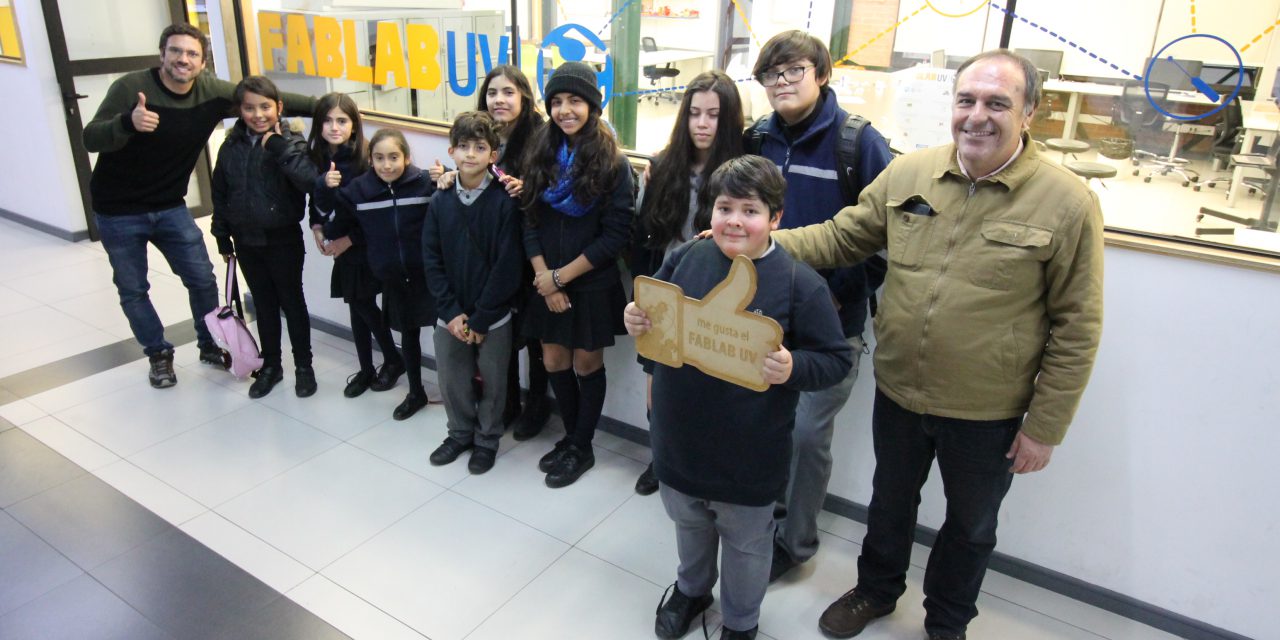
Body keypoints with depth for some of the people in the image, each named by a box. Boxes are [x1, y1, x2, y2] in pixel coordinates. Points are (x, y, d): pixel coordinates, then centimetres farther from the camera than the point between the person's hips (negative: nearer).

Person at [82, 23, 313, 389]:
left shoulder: (212, 91, -11)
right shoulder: (131, 87, -21)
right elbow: (91, 139, -25)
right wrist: (128, 122, -46)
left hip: (170, 206, 3)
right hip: (118, 211, -3)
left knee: (202, 278, 6)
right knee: (132, 289, 8)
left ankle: (210, 345, 29)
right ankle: (158, 354, 29)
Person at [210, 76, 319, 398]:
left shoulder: (289, 143, -10)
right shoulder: (231, 147, 2)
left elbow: (309, 180, -28)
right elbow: (220, 194, 11)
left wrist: (278, 145, -28)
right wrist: (223, 237, 12)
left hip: (283, 239, -4)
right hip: (246, 241, 4)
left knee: (292, 302, 7)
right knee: (264, 303, 15)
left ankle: (303, 366, 21)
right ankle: (270, 365, 28)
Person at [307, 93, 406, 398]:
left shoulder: (366, 158, -16)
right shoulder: (317, 157, 0)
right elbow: (315, 201, 12)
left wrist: (350, 238, -15)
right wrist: (317, 227, -4)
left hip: (365, 247, -5)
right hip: (341, 246, 5)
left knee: (365, 305, -1)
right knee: (357, 306, 12)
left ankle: (393, 360, 22)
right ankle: (366, 370, 24)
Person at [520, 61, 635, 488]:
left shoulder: (612, 163, -11)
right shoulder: (540, 154, 1)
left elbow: (616, 235, -14)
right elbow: (529, 222, 1)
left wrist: (562, 276, -14)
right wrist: (544, 278, -10)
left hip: (592, 285, -4)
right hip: (548, 283, 4)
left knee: (586, 365, 9)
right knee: (555, 363, 14)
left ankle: (582, 448, 28)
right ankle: (570, 436, 35)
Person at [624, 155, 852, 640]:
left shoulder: (800, 284, -17)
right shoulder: (685, 259, -6)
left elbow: (837, 359, -13)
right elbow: (651, 315, 7)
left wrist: (792, 368, -32)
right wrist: (635, 320, -16)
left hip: (750, 451, -3)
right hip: (680, 436, 4)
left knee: (745, 540, 19)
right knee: (688, 522, 28)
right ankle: (691, 588, 56)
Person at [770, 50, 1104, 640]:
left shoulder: (1067, 203, -15)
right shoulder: (907, 175, -7)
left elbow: (1075, 329, -11)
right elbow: (841, 237, 2)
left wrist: (1044, 428, -9)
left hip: (988, 415, -2)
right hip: (898, 393, 3)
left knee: (970, 525, 21)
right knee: (890, 501, 25)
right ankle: (876, 591, 52)